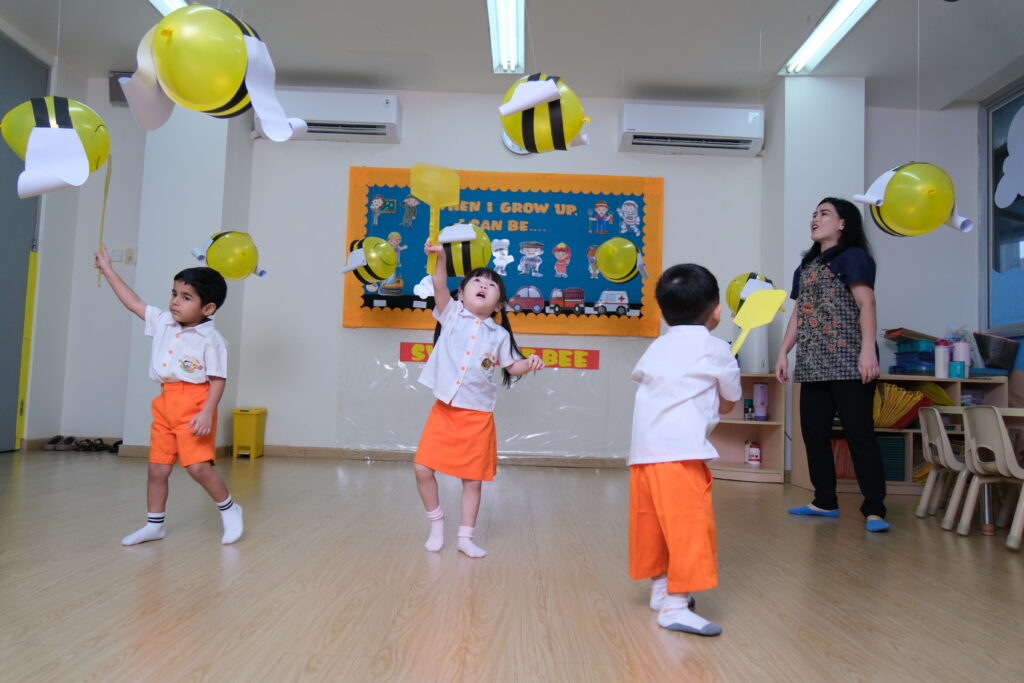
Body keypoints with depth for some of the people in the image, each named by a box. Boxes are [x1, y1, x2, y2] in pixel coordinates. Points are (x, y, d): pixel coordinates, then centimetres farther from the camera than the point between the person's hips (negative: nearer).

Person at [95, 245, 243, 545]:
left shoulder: (211, 340, -10)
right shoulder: (162, 322, 10)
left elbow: (218, 380, -12)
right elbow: (134, 302, 21)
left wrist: (207, 413, -21)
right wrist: (108, 270, 26)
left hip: (194, 405, -7)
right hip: (165, 404, 7)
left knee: (198, 466, -14)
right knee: (157, 468, 11)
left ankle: (229, 510, 9)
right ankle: (154, 525, 27)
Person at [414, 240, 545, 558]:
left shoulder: (499, 334, 4)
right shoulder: (452, 314, 2)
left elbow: (512, 366, 12)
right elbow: (440, 287, -15)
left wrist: (529, 362, -10)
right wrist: (440, 258, -32)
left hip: (478, 416, 1)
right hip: (444, 410, 0)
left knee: (473, 479, 6)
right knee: (423, 469, -3)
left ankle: (466, 537, 22)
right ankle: (436, 523, 21)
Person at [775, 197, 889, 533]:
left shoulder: (853, 257, 0)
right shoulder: (807, 265, 21)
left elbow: (866, 305, -11)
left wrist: (868, 349, -21)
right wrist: (783, 353, 14)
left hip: (847, 362, -8)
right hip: (813, 365, 8)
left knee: (859, 433, -8)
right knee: (814, 433, 7)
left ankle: (874, 510, -4)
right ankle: (825, 502, 17)